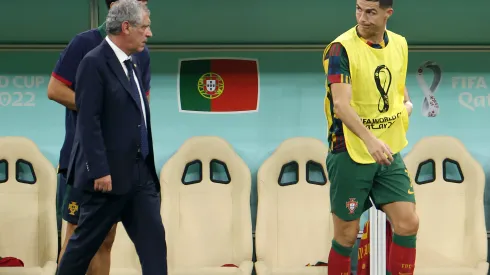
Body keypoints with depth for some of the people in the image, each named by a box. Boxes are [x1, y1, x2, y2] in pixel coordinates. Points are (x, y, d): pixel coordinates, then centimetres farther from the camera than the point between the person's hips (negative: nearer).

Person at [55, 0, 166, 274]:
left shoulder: (132, 65, 14)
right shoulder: (95, 63, -13)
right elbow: (89, 121, -18)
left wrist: (148, 167, 16)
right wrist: (99, 171, -22)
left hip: (140, 173, 8)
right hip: (108, 174, -8)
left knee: (153, 238, 1)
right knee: (86, 241, 5)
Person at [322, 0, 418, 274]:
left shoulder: (399, 44, 5)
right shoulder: (341, 48, -15)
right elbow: (341, 104, -25)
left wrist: (407, 104, 0)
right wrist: (369, 140, -39)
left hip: (389, 152, 5)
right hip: (350, 154, -5)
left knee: (408, 223, -2)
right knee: (347, 234, 3)